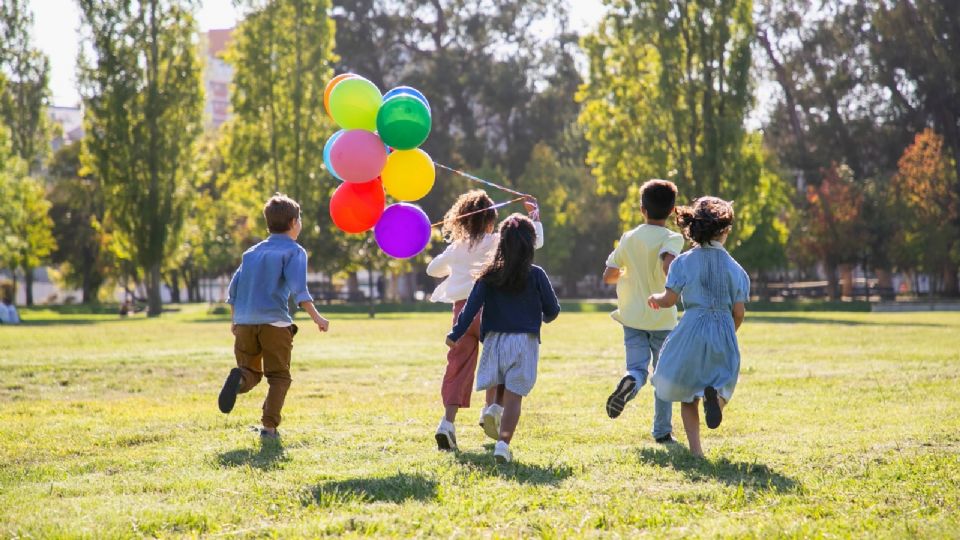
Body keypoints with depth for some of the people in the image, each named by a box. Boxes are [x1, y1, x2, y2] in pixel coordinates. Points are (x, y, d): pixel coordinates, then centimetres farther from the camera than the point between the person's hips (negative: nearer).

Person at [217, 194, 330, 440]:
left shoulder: (252, 252, 19)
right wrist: (316, 317, -15)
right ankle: (269, 426, -6)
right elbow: (298, 288, -13)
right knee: (279, 376, 7)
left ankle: (239, 378, -23)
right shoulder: (294, 251, 2)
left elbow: (234, 289, 17)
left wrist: (234, 320, 28)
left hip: (244, 322, 4)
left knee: (251, 373, 13)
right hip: (274, 322, -4)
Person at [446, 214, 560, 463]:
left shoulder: (490, 275, 0)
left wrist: (456, 334, -2)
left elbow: (472, 307, -6)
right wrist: (544, 318, 27)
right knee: (513, 396, -4)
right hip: (524, 341, -2)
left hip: (494, 339, 2)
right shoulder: (536, 275, -3)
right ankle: (503, 442, -15)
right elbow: (553, 309, 4)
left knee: (499, 392, 20)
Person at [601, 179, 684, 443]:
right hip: (663, 318, -2)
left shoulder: (629, 238, 3)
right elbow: (668, 264, -30)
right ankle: (662, 430, 15)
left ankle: (629, 382, -37)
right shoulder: (672, 239, -8)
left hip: (633, 317, 2)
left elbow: (608, 276, 6)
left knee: (637, 368, -1)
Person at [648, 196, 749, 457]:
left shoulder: (683, 262, -3)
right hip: (724, 332, 1)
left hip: (692, 331, 0)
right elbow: (738, 313, 2)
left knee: (687, 393, 12)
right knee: (722, 383, 14)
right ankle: (714, 394, -24)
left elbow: (669, 300, -6)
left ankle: (695, 449, 4)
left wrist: (655, 298, 17)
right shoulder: (734, 268, 1)